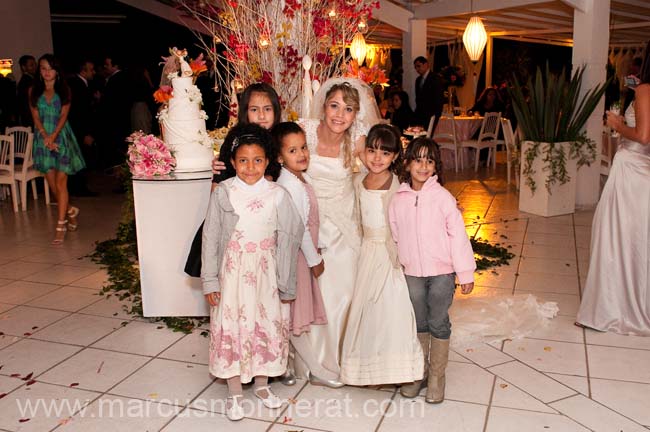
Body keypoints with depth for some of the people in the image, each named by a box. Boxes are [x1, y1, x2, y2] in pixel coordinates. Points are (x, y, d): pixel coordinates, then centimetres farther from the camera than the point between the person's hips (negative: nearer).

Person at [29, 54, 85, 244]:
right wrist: (46, 137, -13)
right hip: (43, 139, 3)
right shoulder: (34, 91, 8)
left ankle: (61, 225, -8)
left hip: (61, 137, -3)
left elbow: (64, 115, -4)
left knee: (60, 182, -9)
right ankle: (70, 211, 29)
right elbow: (36, 117, 1)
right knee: (52, 183, 5)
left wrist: (53, 136, -17)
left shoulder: (64, 90, 3)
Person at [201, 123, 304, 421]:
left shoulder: (277, 195, -7)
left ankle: (262, 385, 33)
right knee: (232, 328, 7)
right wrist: (210, 280, -3)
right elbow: (210, 237, -3)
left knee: (267, 326, 12)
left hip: (265, 273, 1)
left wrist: (286, 284, -3)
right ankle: (234, 392, 25)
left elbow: (287, 240, -4)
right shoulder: (222, 193, -7)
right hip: (233, 273, -1)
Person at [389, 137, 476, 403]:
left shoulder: (443, 197, -11)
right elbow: (396, 236, 6)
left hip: (441, 271, -3)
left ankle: (437, 377, 23)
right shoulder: (398, 199, -3)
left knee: (438, 324, 7)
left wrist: (465, 272, -8)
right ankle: (419, 372, 32)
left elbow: (458, 235, -9)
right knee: (419, 323, 16)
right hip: (412, 272, 3)